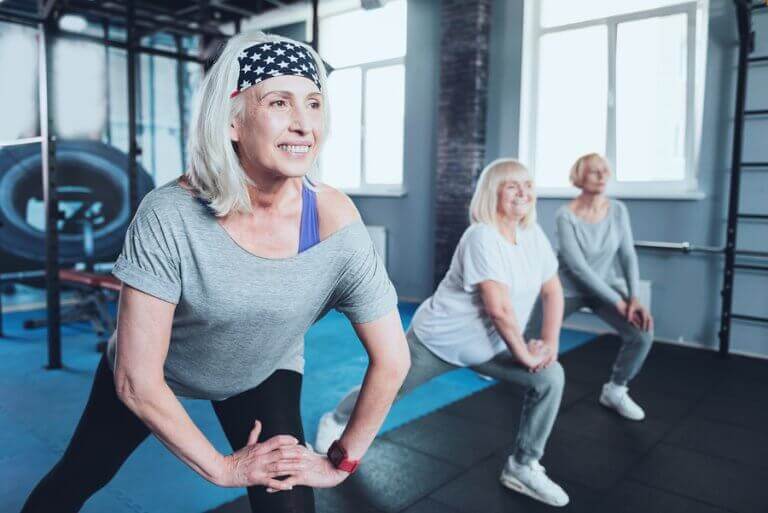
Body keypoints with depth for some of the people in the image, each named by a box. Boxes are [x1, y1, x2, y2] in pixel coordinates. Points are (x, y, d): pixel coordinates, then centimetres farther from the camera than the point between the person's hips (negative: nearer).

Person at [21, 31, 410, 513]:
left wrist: (341, 462, -12)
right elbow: (137, 381, -26)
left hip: (264, 376, 1)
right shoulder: (171, 215, -33)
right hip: (153, 376, 0)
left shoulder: (336, 225, -31)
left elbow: (392, 361, -19)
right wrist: (222, 467, -17)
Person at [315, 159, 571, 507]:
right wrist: (524, 354, -21)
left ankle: (523, 467, 7)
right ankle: (336, 420, 43)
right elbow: (499, 309, -32)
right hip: (439, 338, -6)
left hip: (488, 345, 7)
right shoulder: (481, 236, -28)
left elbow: (553, 291, 2)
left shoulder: (534, 235, -4)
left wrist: (550, 341, -9)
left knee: (550, 378, -6)